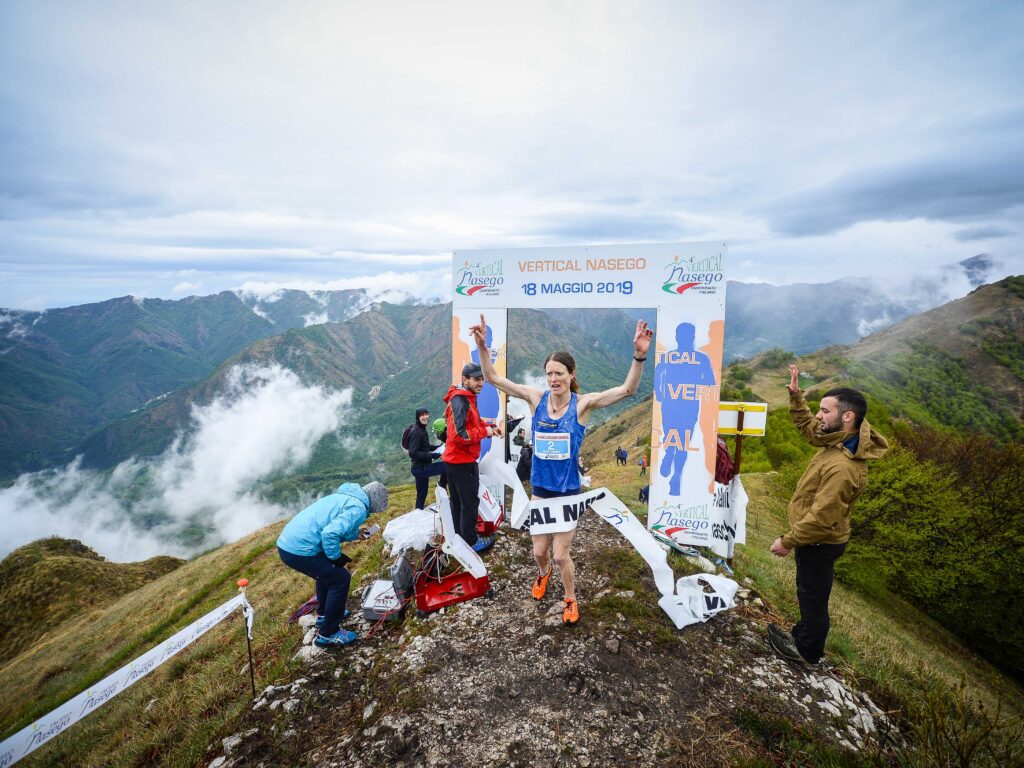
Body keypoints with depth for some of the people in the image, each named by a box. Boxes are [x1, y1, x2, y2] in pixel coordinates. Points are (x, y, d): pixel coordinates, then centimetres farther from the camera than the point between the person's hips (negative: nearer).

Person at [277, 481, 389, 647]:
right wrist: (336, 556, -10)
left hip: (287, 543, 10)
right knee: (340, 579, 1)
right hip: (299, 551, -10)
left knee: (327, 572, 29)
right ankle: (328, 634, 11)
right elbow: (330, 534, -26)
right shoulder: (358, 508, -12)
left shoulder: (345, 496, 16)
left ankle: (325, 615, 44)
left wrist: (357, 534, 29)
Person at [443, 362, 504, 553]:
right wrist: (485, 432, -17)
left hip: (455, 460, 10)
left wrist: (491, 427, -2)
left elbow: (474, 423, 15)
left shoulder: (466, 399, 12)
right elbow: (459, 435, -27)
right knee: (470, 503, 2)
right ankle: (470, 542, 13)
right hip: (463, 462, -10)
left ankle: (459, 537, 31)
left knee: (458, 502, 18)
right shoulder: (460, 401, -21)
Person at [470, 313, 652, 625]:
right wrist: (482, 346, -21)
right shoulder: (536, 398, -8)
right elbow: (494, 378, -8)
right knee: (539, 550, 17)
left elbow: (627, 389, -24)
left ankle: (571, 600, 36)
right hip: (539, 489, 3)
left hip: (568, 492, -3)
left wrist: (639, 356, -39)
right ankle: (543, 574, 54)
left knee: (560, 553, 7)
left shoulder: (583, 403, -14)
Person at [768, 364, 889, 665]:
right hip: (816, 538, 9)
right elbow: (807, 427, 14)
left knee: (813, 596, 13)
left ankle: (808, 651, 34)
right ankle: (803, 635, 46)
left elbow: (820, 518, -31)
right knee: (809, 592, 26)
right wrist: (795, 395, 4)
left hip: (819, 543, -9)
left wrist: (787, 541, -19)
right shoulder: (840, 439, -6)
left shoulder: (843, 467, -35)